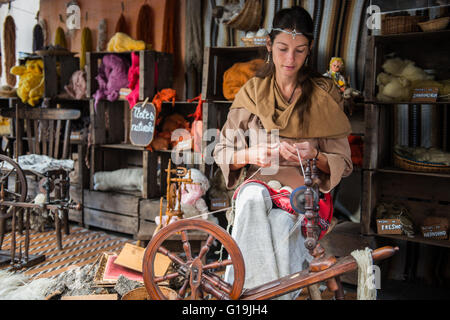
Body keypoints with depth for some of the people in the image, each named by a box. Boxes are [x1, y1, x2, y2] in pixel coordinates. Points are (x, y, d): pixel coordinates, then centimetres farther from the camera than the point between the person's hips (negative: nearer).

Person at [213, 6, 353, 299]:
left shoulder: (325, 95, 8)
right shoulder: (252, 93, 10)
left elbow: (343, 164, 7)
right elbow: (222, 153, 9)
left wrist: (314, 155, -15)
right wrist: (250, 154, -13)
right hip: (258, 184, 1)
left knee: (280, 224, -36)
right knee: (254, 196, -37)